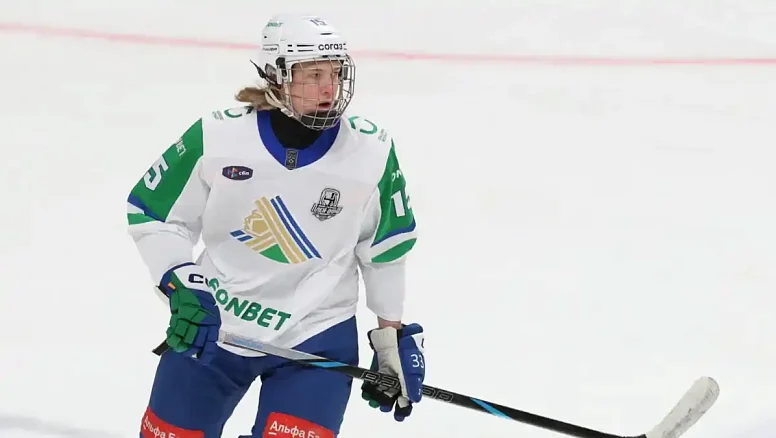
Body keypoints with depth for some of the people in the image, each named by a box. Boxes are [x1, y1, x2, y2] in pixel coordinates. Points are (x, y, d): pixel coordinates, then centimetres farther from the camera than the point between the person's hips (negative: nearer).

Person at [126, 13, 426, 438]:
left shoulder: (371, 151, -11)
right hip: (210, 323, 1)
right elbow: (152, 214, -4)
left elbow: (386, 246, 4)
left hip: (317, 337, -1)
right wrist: (180, 283, -17)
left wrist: (393, 335, 8)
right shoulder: (217, 137, -15)